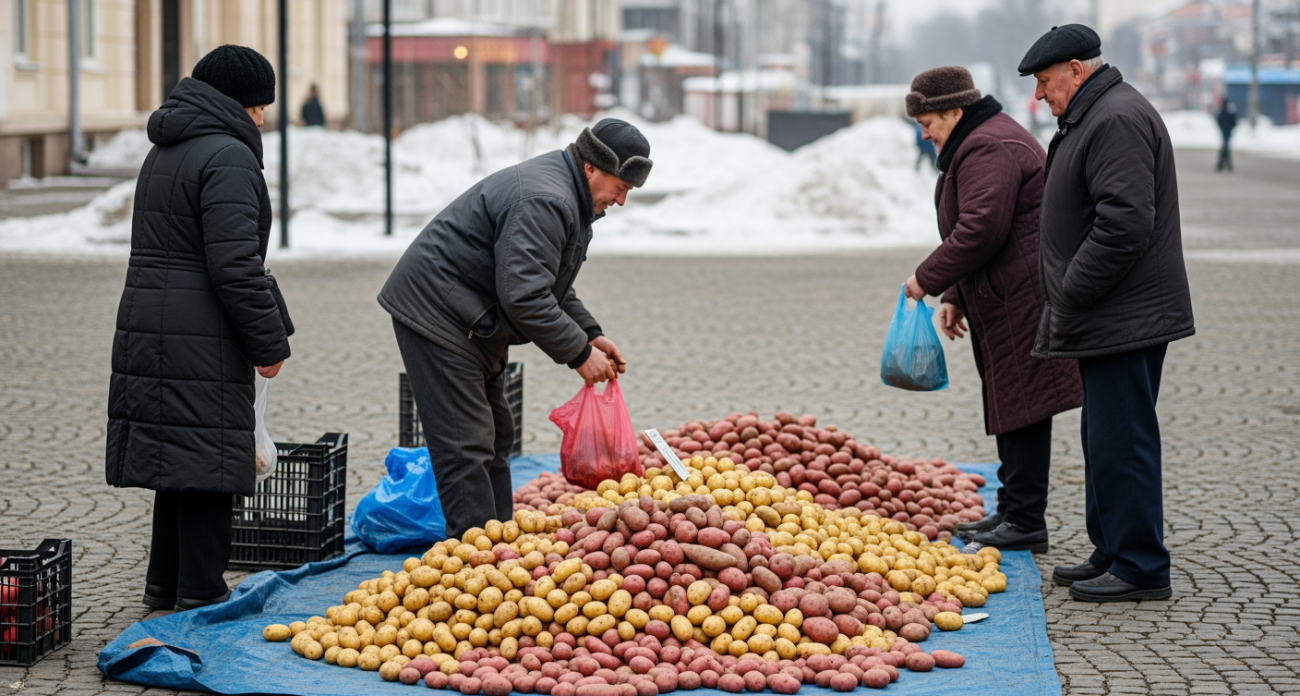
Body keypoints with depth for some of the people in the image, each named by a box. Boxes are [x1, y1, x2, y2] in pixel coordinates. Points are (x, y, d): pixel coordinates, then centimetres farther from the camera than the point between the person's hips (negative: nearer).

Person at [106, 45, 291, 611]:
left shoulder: (164, 153, 19)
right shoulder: (228, 157, -12)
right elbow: (234, 262, -19)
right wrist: (269, 343, -12)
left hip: (146, 327, 9)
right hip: (201, 343, -9)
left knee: (173, 455, 16)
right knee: (206, 460, -4)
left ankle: (165, 584, 22)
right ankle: (200, 593, -2)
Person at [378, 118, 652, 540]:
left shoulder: (565, 193, 12)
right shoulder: (545, 201, -24)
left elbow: (549, 282, 24)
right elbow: (524, 296, -29)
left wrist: (590, 333, 12)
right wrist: (578, 353, -21)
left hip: (471, 323, 12)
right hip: (436, 312, -12)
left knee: (493, 438, 16)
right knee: (465, 445, -13)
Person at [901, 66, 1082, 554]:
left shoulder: (988, 149, -15)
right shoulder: (986, 141, 21)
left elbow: (981, 230, -24)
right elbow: (981, 227, 26)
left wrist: (928, 279, -14)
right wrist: (956, 298, 20)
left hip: (1021, 300, -11)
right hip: (1007, 303, 11)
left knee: (1021, 405, -8)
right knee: (1009, 403, 14)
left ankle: (1025, 522, -5)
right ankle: (1012, 512, 21)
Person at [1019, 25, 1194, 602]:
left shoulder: (1117, 120, -16)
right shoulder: (1094, 117, 19)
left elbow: (1125, 223, -25)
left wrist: (1068, 296, -18)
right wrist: (1065, 303, 19)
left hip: (1123, 318, -11)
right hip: (1107, 319, 11)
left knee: (1121, 441, -7)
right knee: (1107, 440, 16)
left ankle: (1140, 568, -2)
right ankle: (1111, 554, 25)